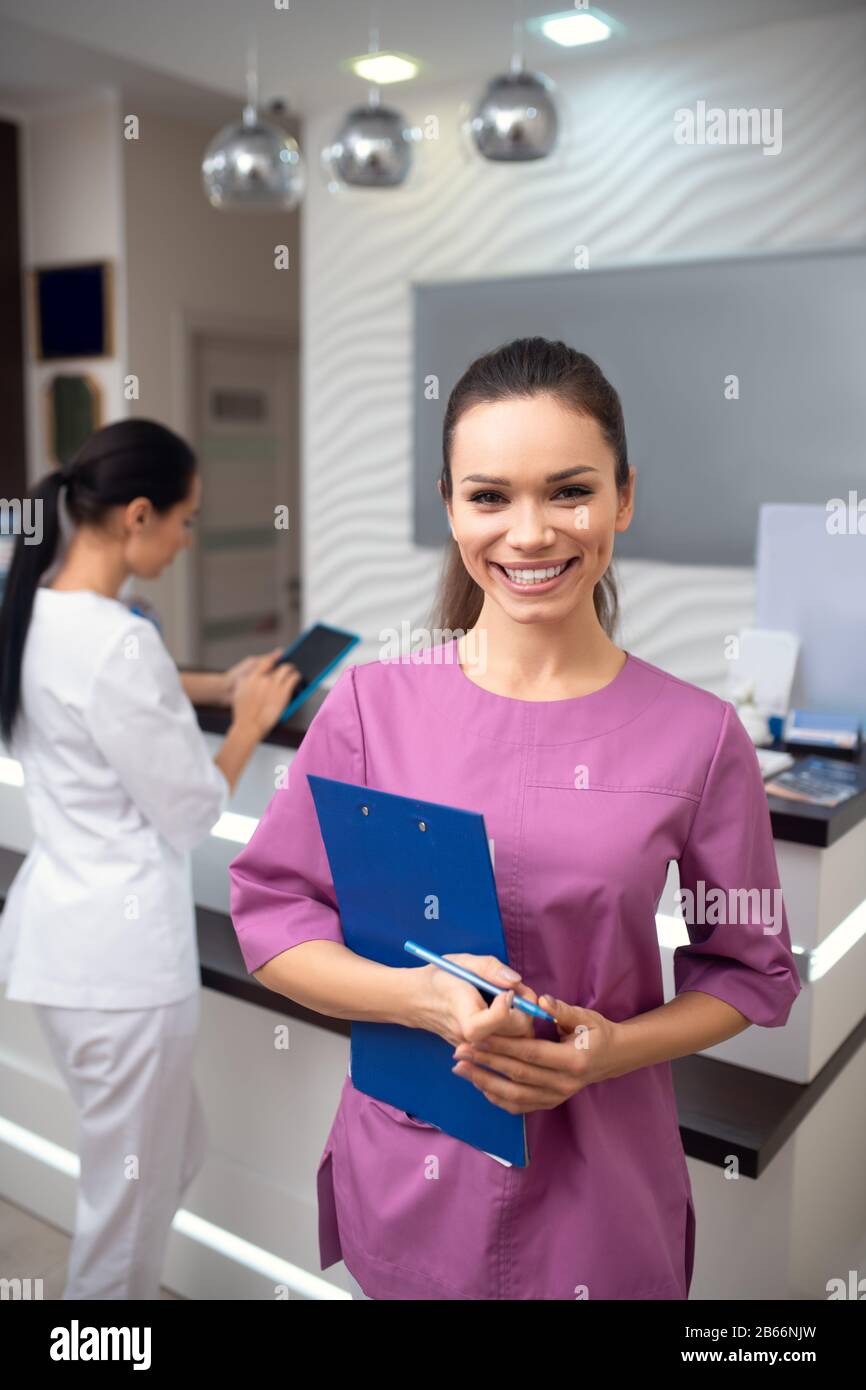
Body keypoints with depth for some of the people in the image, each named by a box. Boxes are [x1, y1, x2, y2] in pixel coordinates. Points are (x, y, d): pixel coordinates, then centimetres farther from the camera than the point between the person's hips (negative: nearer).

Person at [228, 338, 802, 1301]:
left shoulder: (699, 735, -10)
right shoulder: (373, 701, -9)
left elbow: (753, 969, 0)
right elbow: (266, 907, -4)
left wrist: (611, 1049, -16)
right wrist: (421, 996, -19)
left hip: (601, 1185, 0)